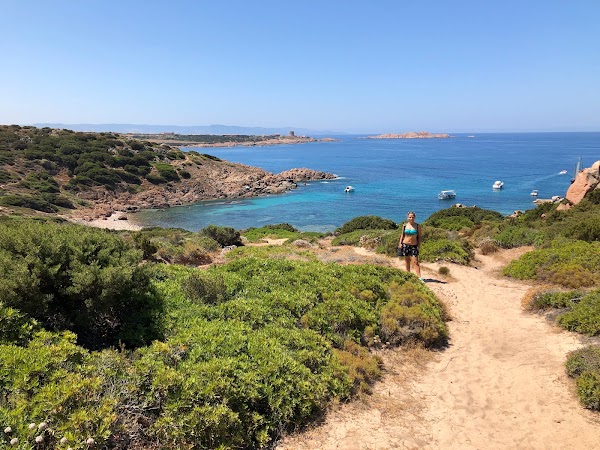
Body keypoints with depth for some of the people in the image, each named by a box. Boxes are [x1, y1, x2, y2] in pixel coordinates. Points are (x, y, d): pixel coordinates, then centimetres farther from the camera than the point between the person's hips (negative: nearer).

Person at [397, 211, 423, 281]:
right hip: (405, 245, 2)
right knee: (407, 261, 10)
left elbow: (419, 236, 2)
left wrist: (419, 245, -5)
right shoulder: (404, 225, 3)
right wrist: (400, 243, 3)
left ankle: (419, 278, -11)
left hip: (414, 246, -2)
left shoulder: (418, 226, -1)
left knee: (415, 262, -9)